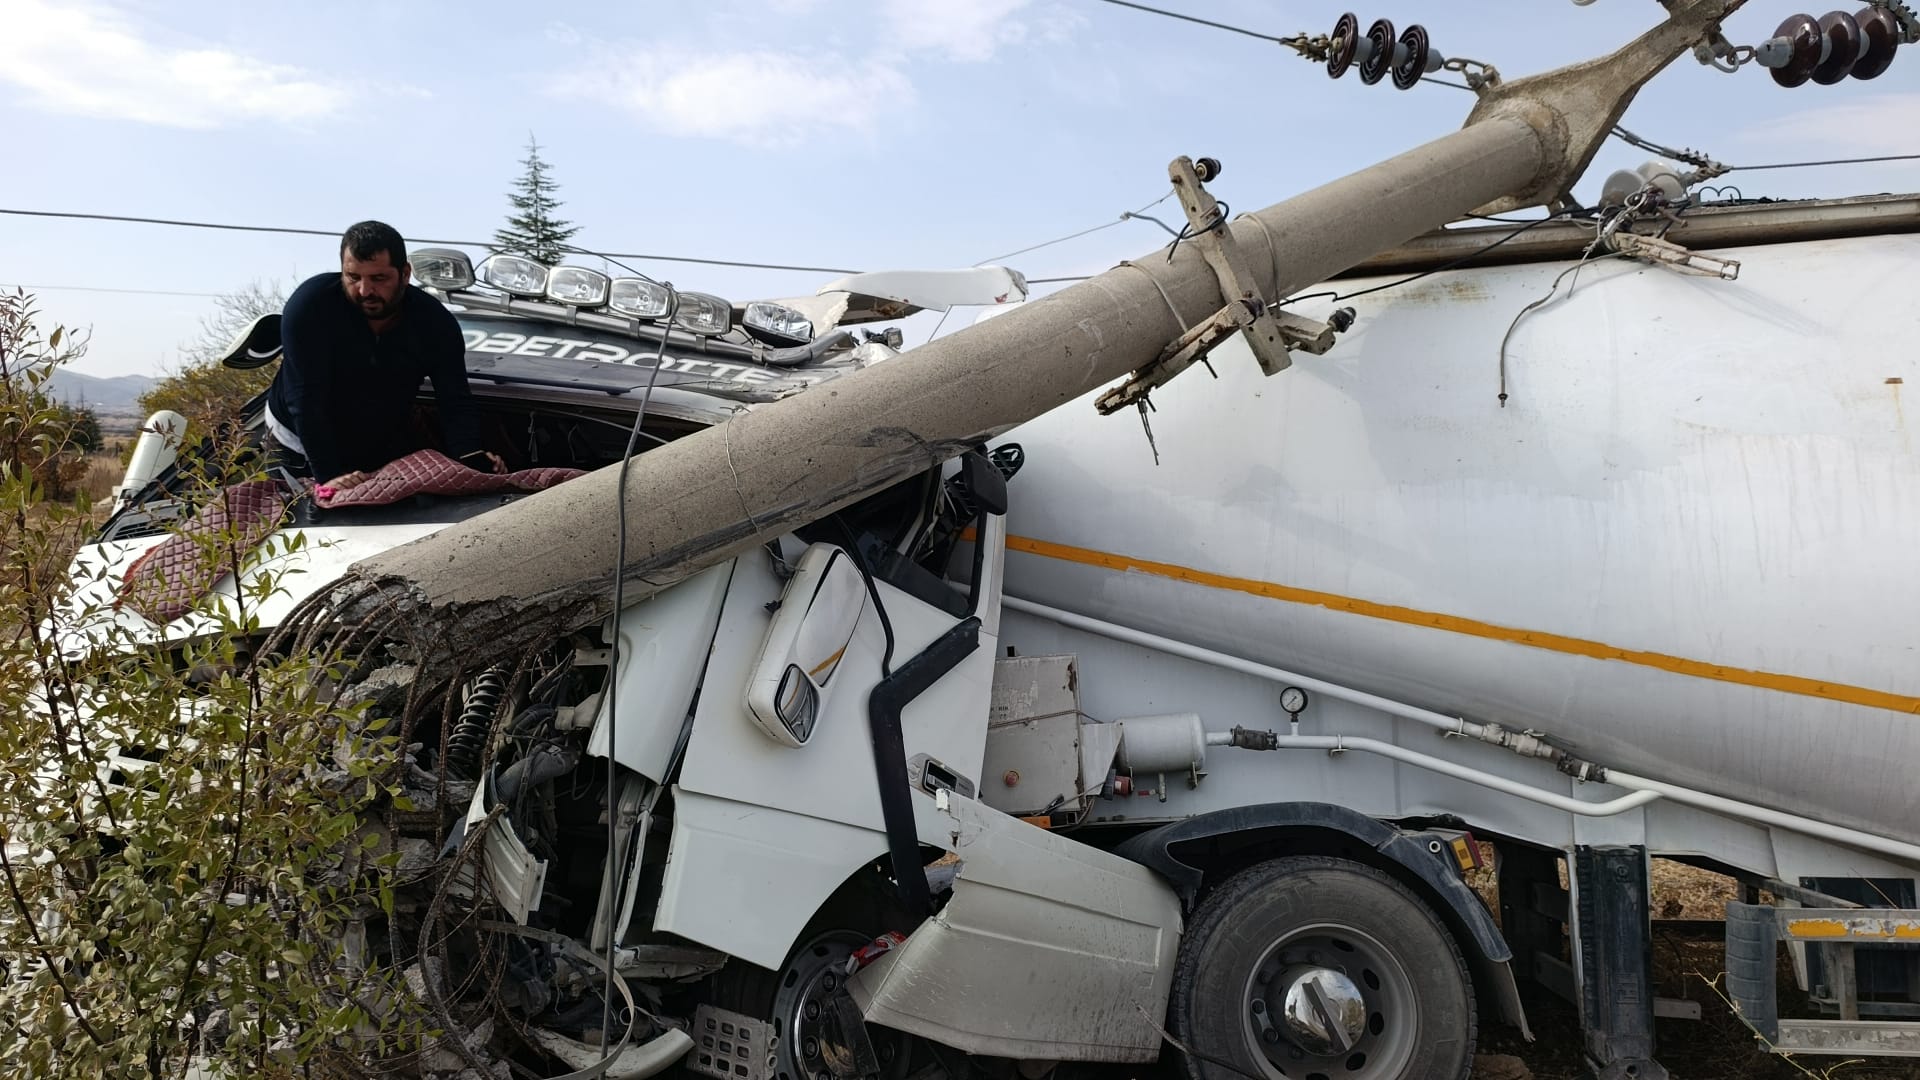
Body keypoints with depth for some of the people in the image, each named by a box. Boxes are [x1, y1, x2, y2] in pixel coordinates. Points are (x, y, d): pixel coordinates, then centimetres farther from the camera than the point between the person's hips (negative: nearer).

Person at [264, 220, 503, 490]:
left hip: (387, 452, 3)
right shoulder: (311, 304, -28)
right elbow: (306, 398, -31)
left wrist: (471, 459, -39)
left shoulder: (437, 323, -18)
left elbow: (456, 403, -18)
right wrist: (329, 475, -40)